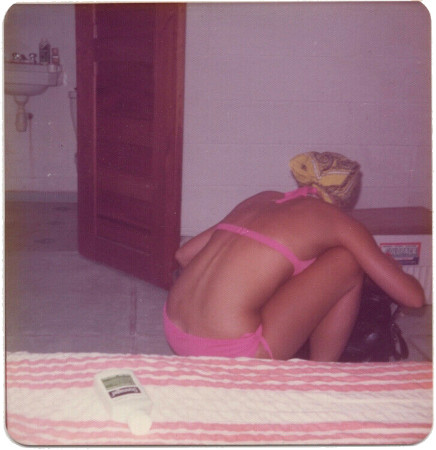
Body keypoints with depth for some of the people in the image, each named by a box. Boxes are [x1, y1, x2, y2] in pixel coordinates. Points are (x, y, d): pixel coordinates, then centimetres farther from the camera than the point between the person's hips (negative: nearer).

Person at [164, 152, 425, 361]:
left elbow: (184, 254, 22)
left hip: (174, 332, 7)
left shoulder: (264, 198, 18)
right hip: (232, 352, -7)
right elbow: (414, 297, 5)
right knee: (347, 261, 6)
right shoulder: (337, 221, 2)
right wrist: (392, 269, 28)